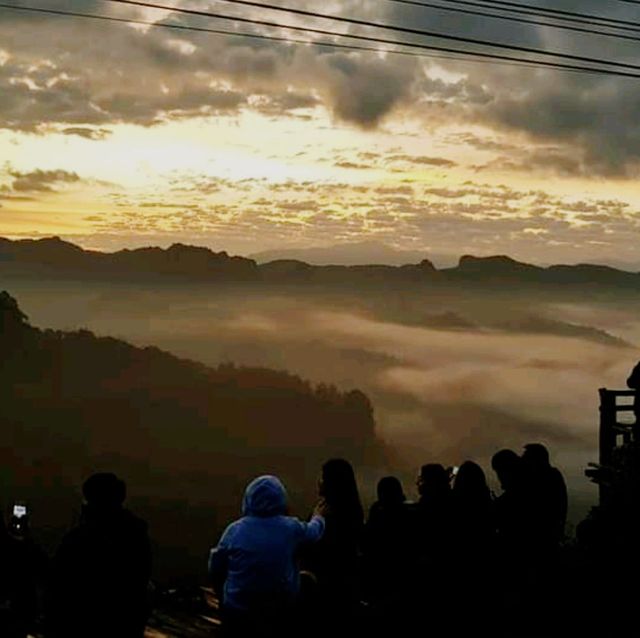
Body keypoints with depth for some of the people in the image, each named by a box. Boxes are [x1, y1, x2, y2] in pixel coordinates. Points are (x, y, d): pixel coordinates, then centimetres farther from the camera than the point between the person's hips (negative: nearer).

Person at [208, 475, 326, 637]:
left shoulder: (235, 530, -8)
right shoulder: (291, 528, -7)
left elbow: (215, 569, -1)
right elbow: (313, 533, 14)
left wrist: (224, 593, 17)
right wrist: (318, 517, 35)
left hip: (238, 613, 1)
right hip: (280, 613, -1)